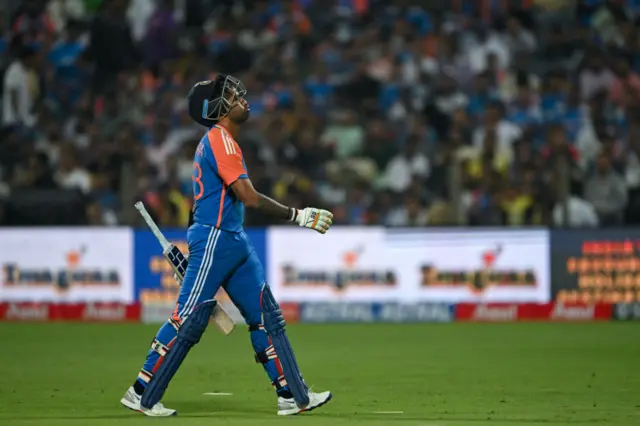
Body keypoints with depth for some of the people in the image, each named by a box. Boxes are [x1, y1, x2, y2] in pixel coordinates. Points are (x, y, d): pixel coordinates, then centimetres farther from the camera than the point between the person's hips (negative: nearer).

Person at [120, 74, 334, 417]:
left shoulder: (217, 141, 17)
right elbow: (250, 198, -21)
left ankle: (293, 396, 6)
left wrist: (196, 244, 24)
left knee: (267, 316, 6)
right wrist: (297, 215, -18)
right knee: (188, 320, -7)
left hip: (234, 242, 10)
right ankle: (142, 394, 0)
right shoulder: (220, 140, -14)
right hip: (214, 240, -10)